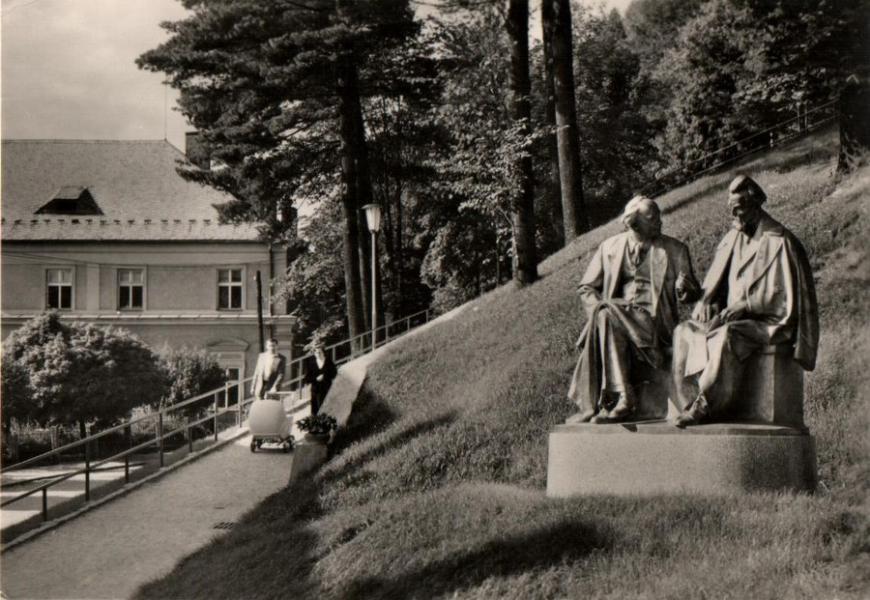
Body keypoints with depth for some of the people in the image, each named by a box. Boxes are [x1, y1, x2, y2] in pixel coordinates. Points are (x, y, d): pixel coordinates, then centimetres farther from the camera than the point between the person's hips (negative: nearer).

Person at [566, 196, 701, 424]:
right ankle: (623, 398, -32)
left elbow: (693, 294, 10)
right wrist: (598, 308, -5)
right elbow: (586, 288, 17)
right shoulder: (609, 247, 13)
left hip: (654, 321, -3)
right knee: (603, 315, -32)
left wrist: (684, 289, -15)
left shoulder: (675, 250, 9)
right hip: (613, 315, 3)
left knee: (607, 315, -32)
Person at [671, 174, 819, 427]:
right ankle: (690, 404, -22)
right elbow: (715, 279, 16)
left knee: (727, 336, -36)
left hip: (770, 323, -7)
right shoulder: (732, 238, 12)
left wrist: (744, 306, -20)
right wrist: (706, 300, -6)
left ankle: (705, 406, -31)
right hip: (734, 317, 8)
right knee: (684, 332, -13)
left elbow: (784, 294, -13)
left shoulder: (779, 242, -10)